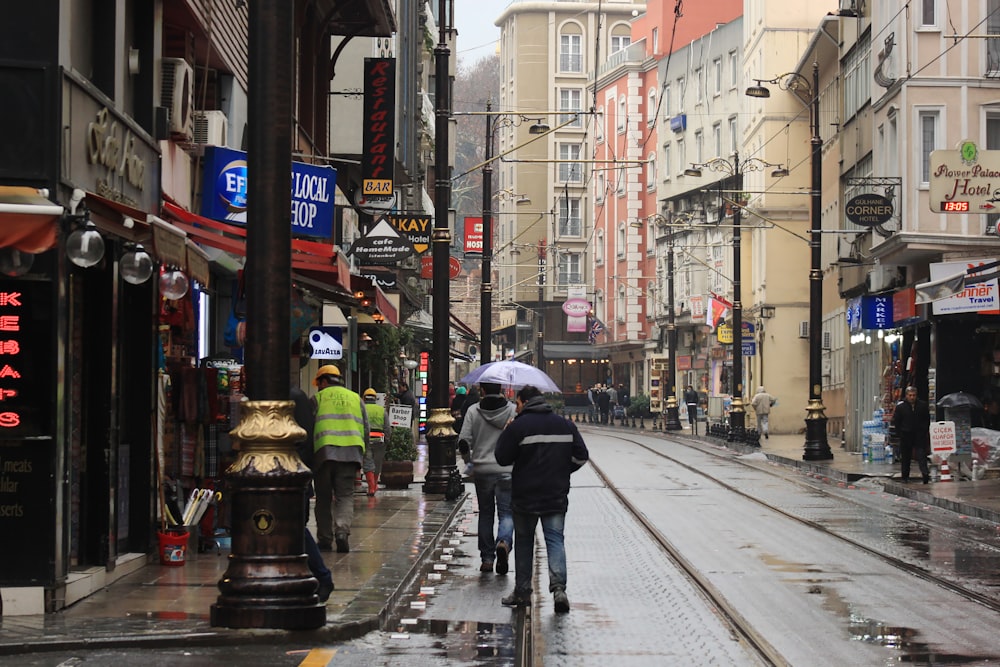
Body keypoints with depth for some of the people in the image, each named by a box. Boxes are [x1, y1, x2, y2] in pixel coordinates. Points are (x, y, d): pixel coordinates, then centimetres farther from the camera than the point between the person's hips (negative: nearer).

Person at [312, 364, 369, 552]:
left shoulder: (318, 399, 7)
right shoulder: (355, 398, 17)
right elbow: (365, 429, 15)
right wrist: (361, 456, 20)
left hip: (323, 452, -2)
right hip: (350, 452, 2)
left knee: (324, 498, 7)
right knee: (345, 495, 3)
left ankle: (325, 540, 6)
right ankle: (342, 531, -20)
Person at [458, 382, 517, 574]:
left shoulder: (473, 411, -2)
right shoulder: (513, 410, -3)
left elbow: (463, 441, -5)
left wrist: (469, 460, 12)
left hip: (482, 470, 1)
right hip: (507, 470, -1)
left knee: (485, 513, 14)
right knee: (507, 512, 2)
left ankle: (487, 558, 15)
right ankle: (504, 542, -27)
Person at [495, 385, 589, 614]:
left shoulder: (518, 427, -9)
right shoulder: (566, 425, 5)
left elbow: (503, 458, -5)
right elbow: (581, 456, 6)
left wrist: (505, 435, 9)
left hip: (525, 496, -2)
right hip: (556, 496, 2)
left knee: (524, 542, 11)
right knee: (555, 539, 1)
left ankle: (522, 592, 15)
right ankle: (558, 587, -20)